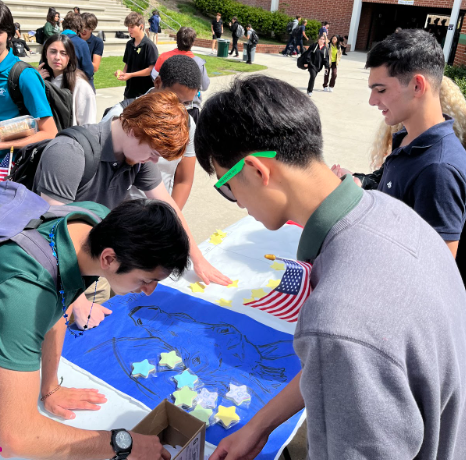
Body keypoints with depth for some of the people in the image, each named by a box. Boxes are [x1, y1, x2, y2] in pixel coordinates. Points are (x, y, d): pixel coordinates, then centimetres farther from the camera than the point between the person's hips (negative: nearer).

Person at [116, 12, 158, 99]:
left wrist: (130, 75, -17)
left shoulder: (149, 45, -12)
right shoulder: (129, 44, 10)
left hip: (144, 92, -7)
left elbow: (151, 69, -17)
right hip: (129, 92, 7)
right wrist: (123, 72, -3)